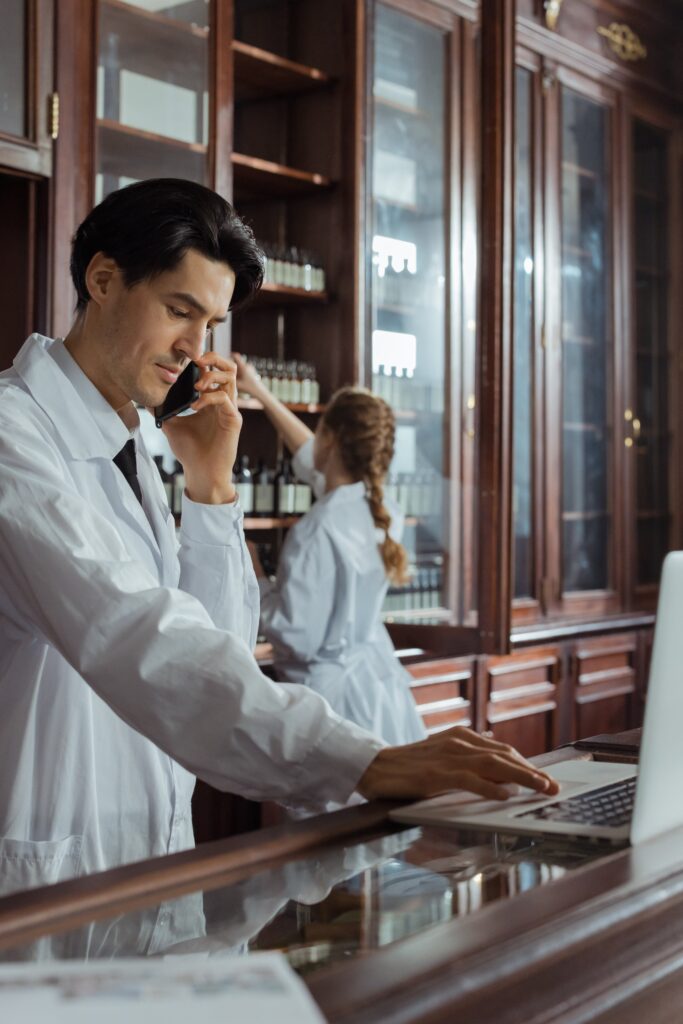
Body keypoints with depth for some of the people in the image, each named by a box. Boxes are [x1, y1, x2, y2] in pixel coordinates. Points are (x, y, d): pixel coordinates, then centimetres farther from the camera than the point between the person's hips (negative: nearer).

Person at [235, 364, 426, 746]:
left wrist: (256, 578, -4)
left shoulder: (319, 531, -21)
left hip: (332, 691, -7)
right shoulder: (381, 515, 2)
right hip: (379, 688, 7)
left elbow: (297, 637, -18)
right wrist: (262, 393, 29)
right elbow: (315, 461, 20)